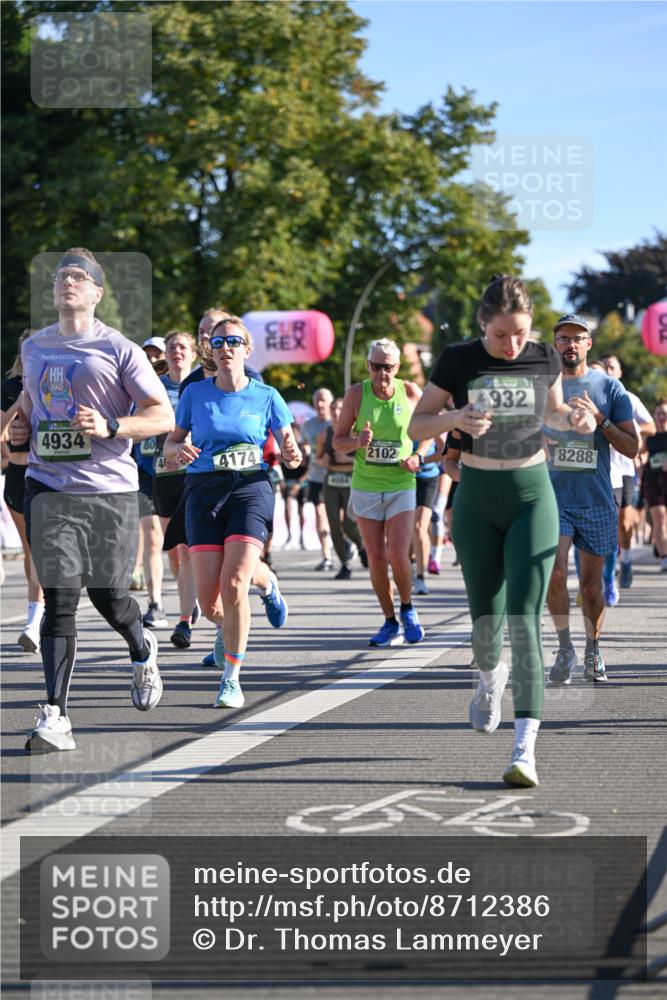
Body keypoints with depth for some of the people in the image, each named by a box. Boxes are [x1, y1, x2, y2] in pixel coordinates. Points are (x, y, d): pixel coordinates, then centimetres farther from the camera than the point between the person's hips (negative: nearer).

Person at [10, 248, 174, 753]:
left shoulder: (119, 350, -4)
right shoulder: (34, 347, 11)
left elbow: (164, 415, -5)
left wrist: (109, 427, -19)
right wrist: (21, 425, 9)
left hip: (109, 489, -2)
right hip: (49, 487, 3)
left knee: (109, 596, 6)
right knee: (59, 600, -7)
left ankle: (143, 651, 42)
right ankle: (55, 717, -9)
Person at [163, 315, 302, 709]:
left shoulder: (266, 396, 4)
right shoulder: (195, 393, 7)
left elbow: (289, 448, 9)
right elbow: (170, 445, 12)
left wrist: (292, 454, -15)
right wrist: (179, 450, -11)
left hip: (251, 489, -2)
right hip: (204, 492, 2)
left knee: (235, 585, -19)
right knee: (209, 601, -4)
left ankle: (232, 679, -7)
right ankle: (228, 627, 35)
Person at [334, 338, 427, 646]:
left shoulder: (410, 392, -4)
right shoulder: (356, 394, -4)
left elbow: (430, 428, 12)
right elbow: (337, 441, 2)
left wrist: (418, 456, -6)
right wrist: (357, 441, -20)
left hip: (402, 486, -1)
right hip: (365, 487, 1)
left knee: (398, 555, -12)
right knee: (376, 558, 2)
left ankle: (407, 610, 15)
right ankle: (390, 623, 16)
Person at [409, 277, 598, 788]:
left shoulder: (545, 358, -3)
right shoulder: (458, 361, -8)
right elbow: (417, 426, -2)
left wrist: (573, 418, -7)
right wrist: (454, 418, -23)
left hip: (532, 499, -1)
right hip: (477, 501, 1)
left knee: (523, 618, -13)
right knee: (486, 616, 9)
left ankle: (525, 747, -18)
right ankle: (491, 676, 47)